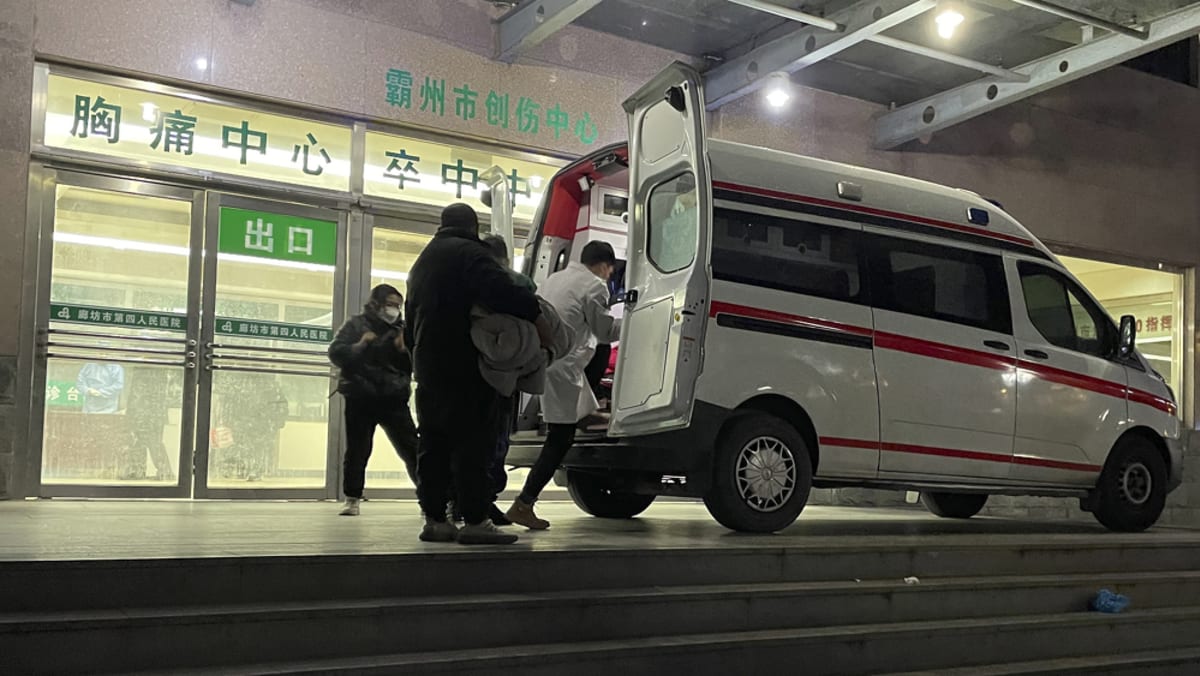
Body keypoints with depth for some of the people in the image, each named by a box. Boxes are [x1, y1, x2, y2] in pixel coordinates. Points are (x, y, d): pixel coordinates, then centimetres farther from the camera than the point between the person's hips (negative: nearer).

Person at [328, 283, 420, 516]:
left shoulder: (401, 329, 12)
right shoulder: (356, 325, 5)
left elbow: (413, 366, 11)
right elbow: (336, 353, -5)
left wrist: (405, 351, -9)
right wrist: (360, 346, -19)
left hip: (394, 399, 2)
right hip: (360, 399, -2)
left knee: (412, 449, -2)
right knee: (357, 451, 3)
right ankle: (352, 499, 16)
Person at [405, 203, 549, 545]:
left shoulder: (422, 262, 25)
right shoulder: (469, 253, -7)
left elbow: (411, 320, 30)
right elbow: (501, 290, -26)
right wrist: (535, 314, -21)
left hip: (428, 367, 9)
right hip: (465, 367, -9)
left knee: (434, 445, 9)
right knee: (473, 442, -9)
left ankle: (434, 519, 10)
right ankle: (475, 521, -12)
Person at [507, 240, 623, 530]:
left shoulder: (556, 277, 19)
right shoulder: (595, 286, -5)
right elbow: (606, 330, 3)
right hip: (560, 367, -9)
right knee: (560, 438, -4)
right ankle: (523, 504, -6)